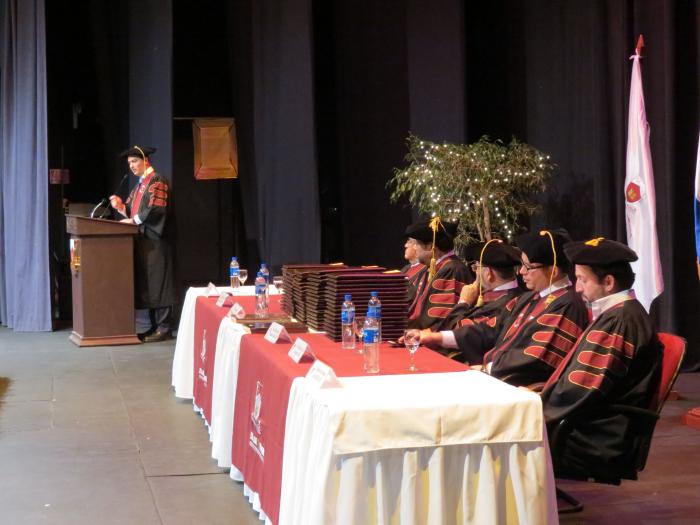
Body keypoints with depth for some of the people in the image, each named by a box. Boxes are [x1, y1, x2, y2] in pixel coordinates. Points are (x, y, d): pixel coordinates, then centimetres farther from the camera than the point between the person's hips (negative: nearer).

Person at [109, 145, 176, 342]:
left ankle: (162, 328, -4)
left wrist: (133, 220, -12)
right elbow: (131, 210, 17)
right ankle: (149, 327, 11)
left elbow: (156, 209, -19)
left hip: (153, 242, -9)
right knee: (143, 285, 7)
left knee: (155, 283, -7)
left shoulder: (156, 181, -8)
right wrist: (120, 206, -2)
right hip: (141, 240, 9)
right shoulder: (140, 184, 20)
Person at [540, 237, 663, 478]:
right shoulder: (616, 314, 13)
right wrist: (545, 391, 7)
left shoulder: (621, 321, -18)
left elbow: (584, 392, -20)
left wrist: (540, 409, -7)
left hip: (598, 443, -10)